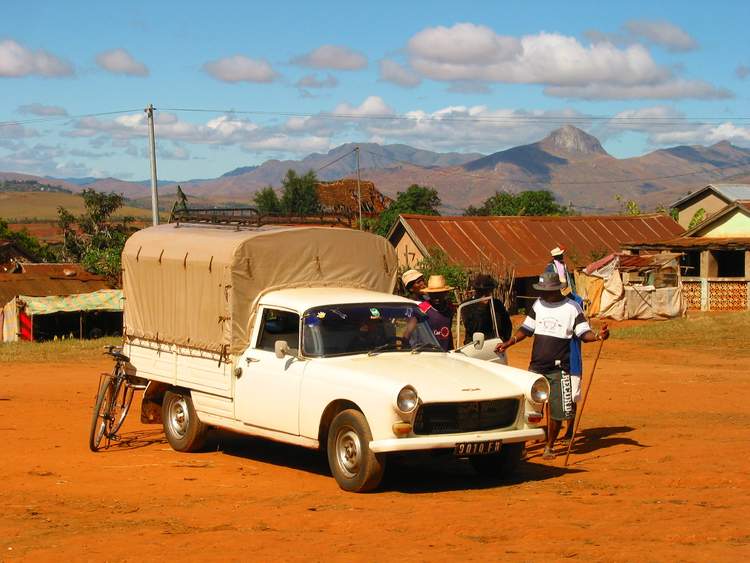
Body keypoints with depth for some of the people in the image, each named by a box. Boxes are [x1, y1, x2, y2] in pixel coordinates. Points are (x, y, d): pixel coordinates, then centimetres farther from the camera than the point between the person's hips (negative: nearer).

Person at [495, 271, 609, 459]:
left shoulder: (572, 308, -4)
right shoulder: (538, 305, 7)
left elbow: (584, 333, -6)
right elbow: (526, 329, 12)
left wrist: (598, 336, -27)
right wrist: (508, 343, -1)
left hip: (559, 369, -3)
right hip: (536, 367, 3)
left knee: (557, 410, 2)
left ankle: (549, 447, 18)